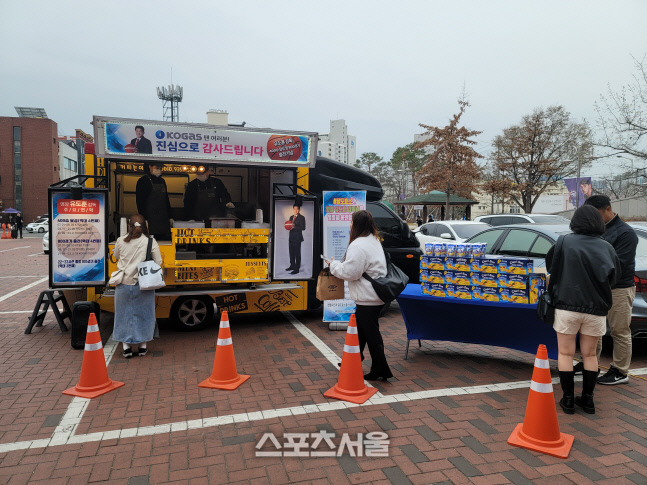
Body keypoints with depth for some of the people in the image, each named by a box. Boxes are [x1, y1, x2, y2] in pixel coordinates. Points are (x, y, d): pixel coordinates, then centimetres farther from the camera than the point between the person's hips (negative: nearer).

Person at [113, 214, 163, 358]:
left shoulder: (121, 241, -2)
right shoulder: (150, 242, -9)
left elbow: (116, 256, 16)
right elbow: (158, 262, -4)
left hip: (124, 284, 2)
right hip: (143, 285, -1)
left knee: (124, 313, 13)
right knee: (143, 313, 11)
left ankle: (126, 346, 17)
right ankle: (142, 346, 19)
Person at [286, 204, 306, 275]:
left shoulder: (301, 217, -6)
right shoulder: (291, 217, 16)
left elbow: (303, 228, -12)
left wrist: (294, 227, -21)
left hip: (297, 237, -7)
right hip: (291, 237, 7)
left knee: (297, 253, -6)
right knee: (291, 252, 14)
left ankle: (297, 269, -3)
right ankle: (292, 266, 28)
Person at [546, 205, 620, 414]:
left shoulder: (564, 242, -7)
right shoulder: (606, 247, 2)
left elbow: (549, 265, 3)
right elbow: (614, 277, 10)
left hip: (567, 305, -3)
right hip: (596, 309, 3)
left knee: (565, 353, 9)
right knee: (590, 354, 17)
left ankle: (568, 399, 12)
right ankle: (588, 399, 22)